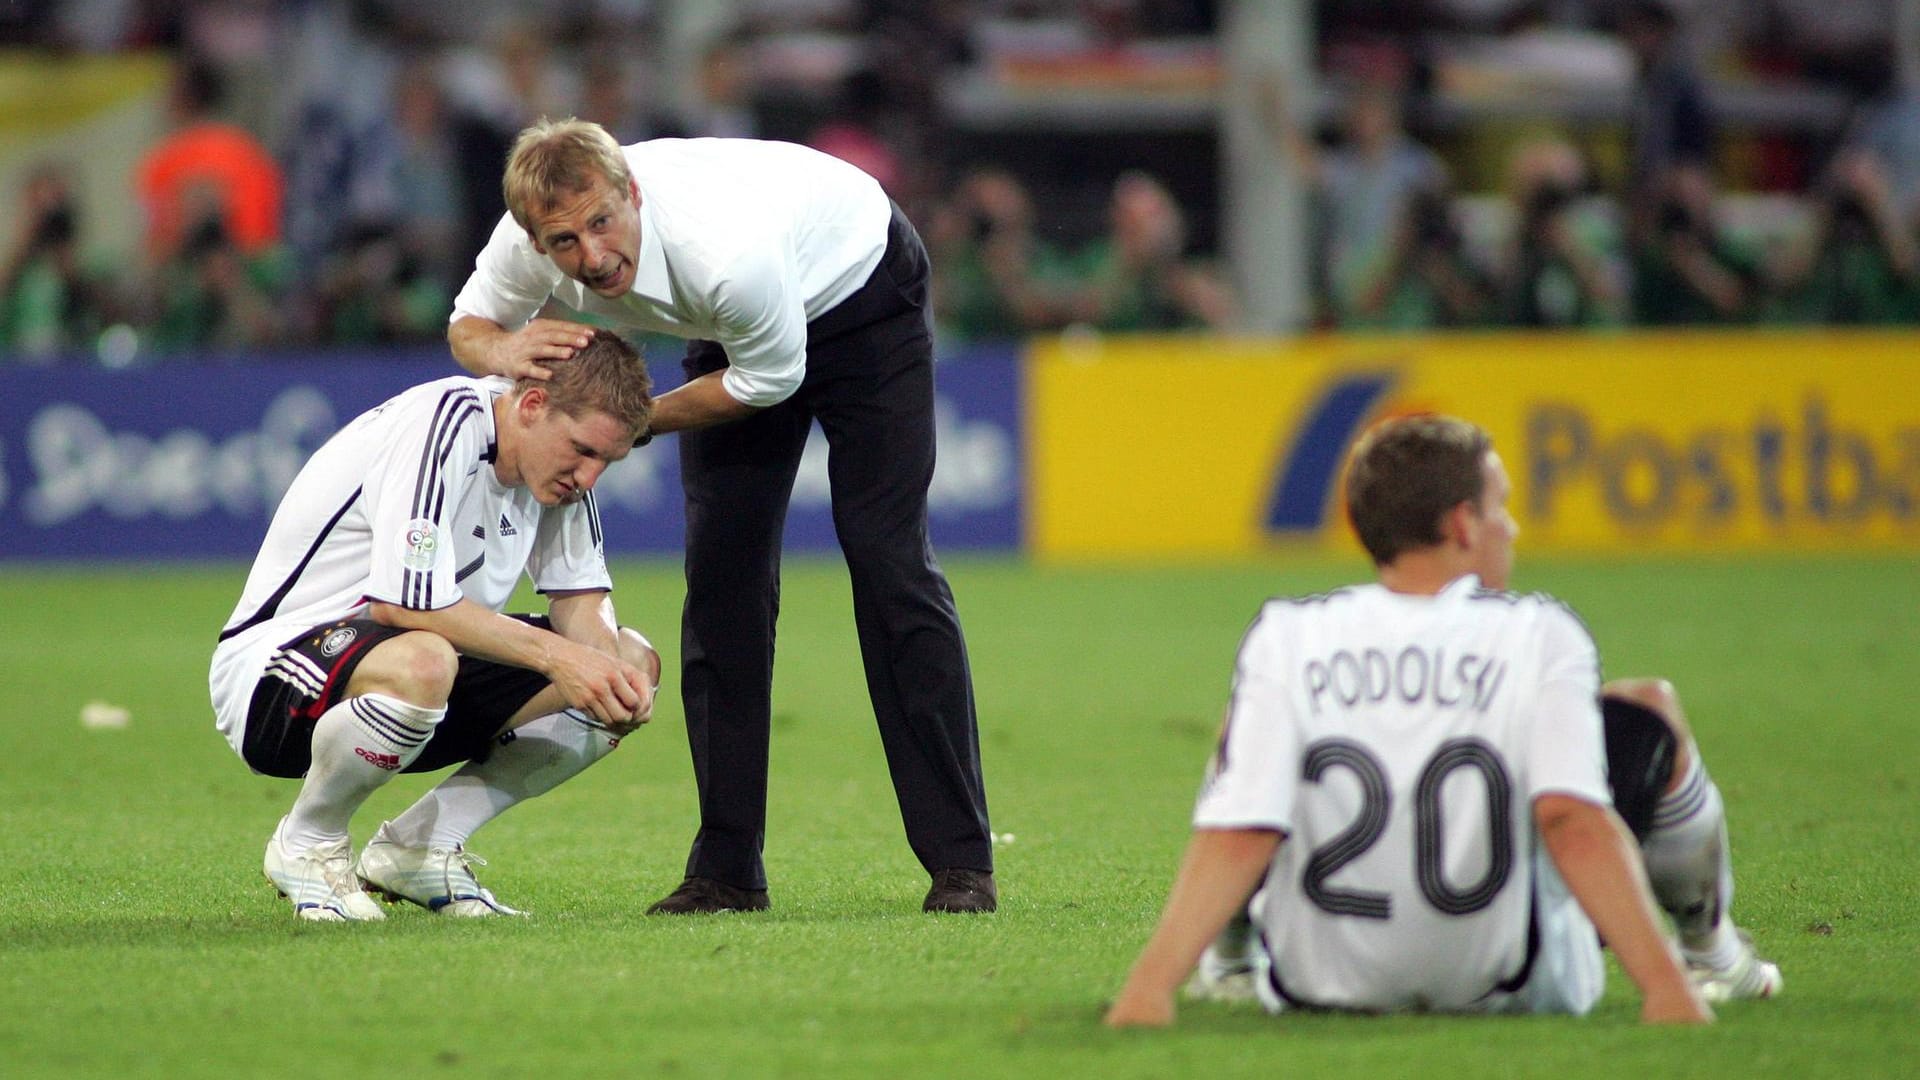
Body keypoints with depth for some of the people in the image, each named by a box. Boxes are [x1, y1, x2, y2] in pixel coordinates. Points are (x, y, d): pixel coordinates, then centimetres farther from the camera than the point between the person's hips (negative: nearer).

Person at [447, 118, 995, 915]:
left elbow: (771, 378, -26)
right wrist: (501, 352, -31)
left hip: (862, 290, -5)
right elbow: (470, 322, -8)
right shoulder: (527, 245, -28)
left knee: (888, 560, -13)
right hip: (735, 325, 5)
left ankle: (960, 862, -10)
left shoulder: (723, 253, -44)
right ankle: (727, 870, -1)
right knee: (723, 572, -4)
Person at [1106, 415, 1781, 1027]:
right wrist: (1664, 984, -29)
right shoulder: (1539, 637, -13)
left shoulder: (1287, 637, -9)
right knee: (1649, 707, 17)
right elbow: (1573, 821, -25)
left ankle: (1229, 961, 44)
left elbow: (1236, 838, -19)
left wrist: (1149, 986, -22)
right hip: (1514, 992, -2)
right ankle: (1712, 955, 38)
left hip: (1314, 986, 2)